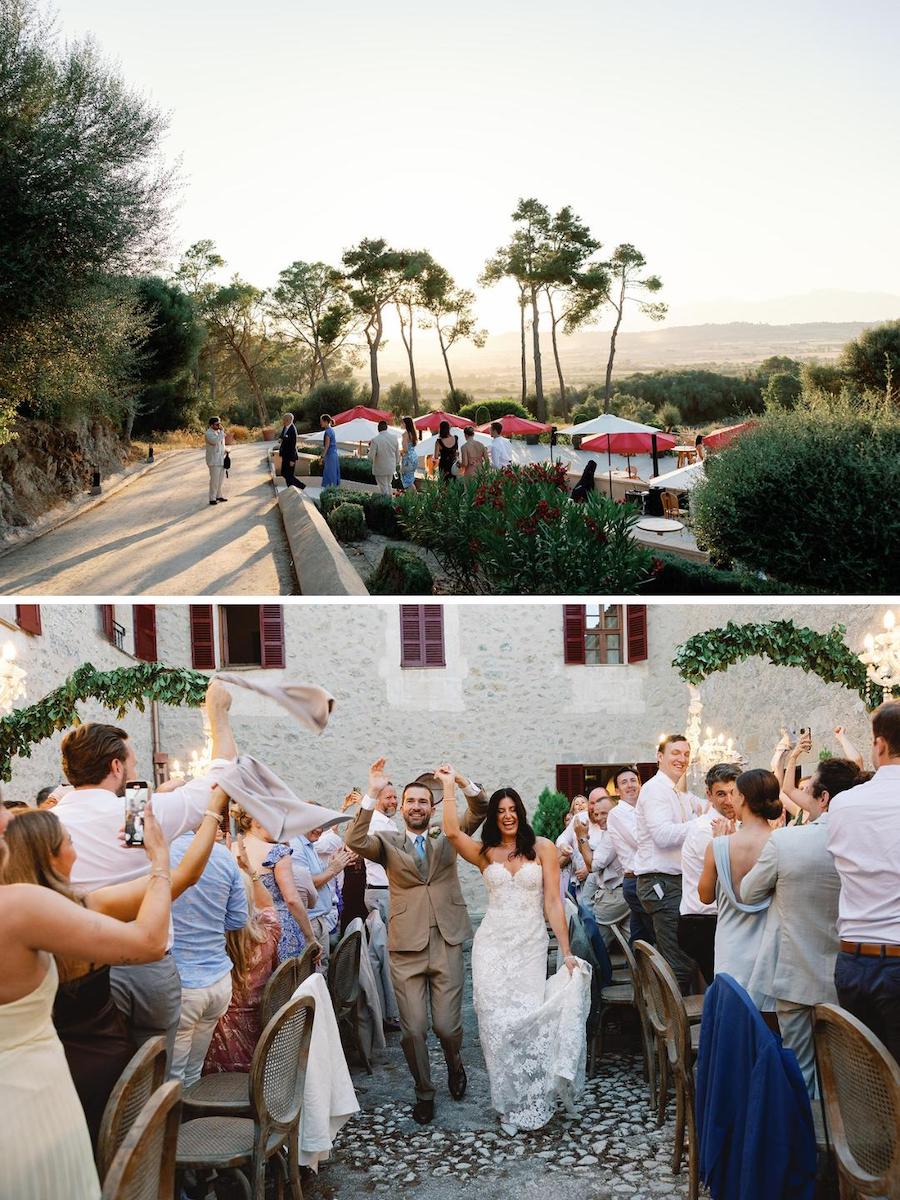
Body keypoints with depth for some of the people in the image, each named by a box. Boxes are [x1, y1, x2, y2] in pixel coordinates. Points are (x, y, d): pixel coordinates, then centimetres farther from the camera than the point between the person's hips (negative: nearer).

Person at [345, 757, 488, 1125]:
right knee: (412, 1029, 1)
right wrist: (372, 794, -23)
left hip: (446, 944, 0)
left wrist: (463, 783, -22)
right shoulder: (388, 843, 7)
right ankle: (424, 1092, 23)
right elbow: (355, 842, -14)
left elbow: (480, 811, -2)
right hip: (406, 947, 0)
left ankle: (454, 1063, 33)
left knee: (447, 1026, -1)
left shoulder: (448, 840, 11)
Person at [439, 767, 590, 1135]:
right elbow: (452, 832, -12)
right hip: (492, 946, 1)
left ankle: (532, 1105, 11)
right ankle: (509, 1103, 13)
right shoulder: (485, 853, 7)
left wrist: (567, 953, -3)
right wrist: (450, 786, -7)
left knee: (529, 1021, -7)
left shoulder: (543, 848, 2)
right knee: (497, 1024, -2)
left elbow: (553, 902, 0)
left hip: (531, 946, -1)